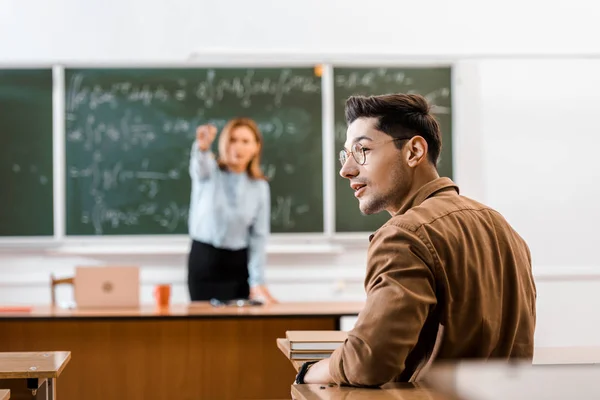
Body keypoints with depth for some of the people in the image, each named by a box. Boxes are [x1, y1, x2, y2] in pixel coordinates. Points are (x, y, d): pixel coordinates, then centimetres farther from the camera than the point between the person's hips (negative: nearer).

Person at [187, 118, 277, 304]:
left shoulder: (260, 187, 2)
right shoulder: (209, 173, -5)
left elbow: (259, 236, 1)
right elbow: (199, 165, -31)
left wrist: (257, 282, -7)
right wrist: (202, 147, -56)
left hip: (238, 263, 2)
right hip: (204, 259, -2)